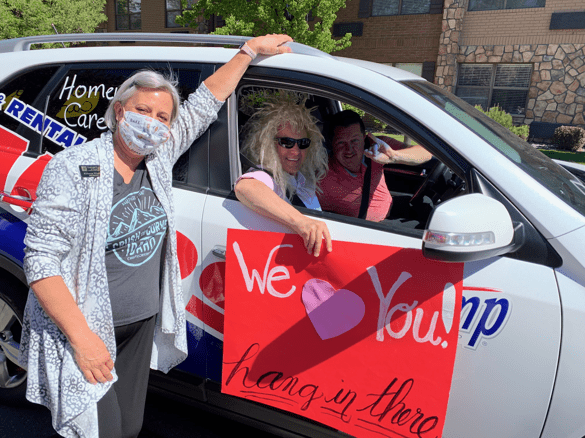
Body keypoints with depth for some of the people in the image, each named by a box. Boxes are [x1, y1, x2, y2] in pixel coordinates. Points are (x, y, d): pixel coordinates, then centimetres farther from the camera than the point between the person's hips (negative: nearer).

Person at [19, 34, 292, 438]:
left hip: (142, 326, 5)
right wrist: (81, 337, -23)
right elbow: (41, 261, -18)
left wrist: (251, 49, 14)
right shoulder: (73, 168, -16)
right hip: (84, 330, -5)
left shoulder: (158, 158, -1)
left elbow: (203, 105, 9)